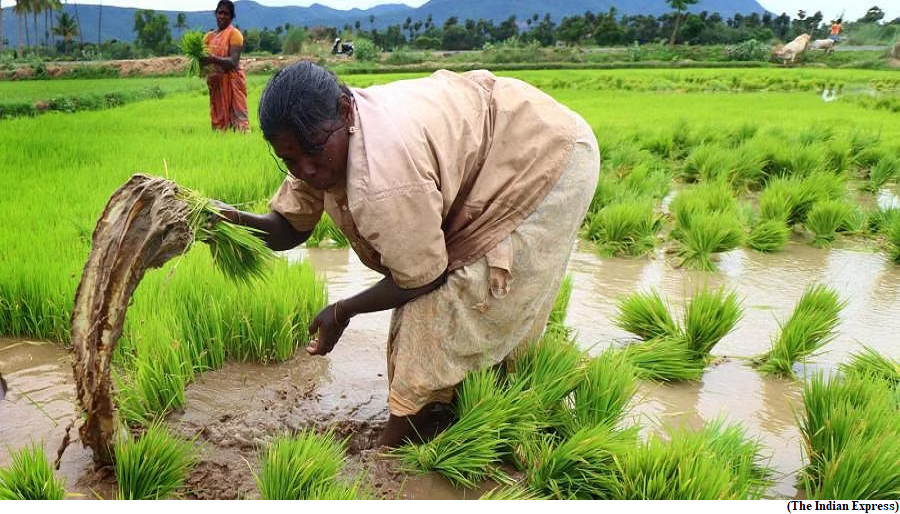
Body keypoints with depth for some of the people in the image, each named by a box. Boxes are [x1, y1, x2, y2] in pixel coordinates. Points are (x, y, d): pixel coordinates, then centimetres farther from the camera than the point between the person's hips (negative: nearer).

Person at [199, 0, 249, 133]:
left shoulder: (234, 34, -5)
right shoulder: (209, 36, 13)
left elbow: (233, 62, -16)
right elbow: (204, 58, 11)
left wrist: (213, 59, -30)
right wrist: (201, 60, -13)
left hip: (232, 81, -6)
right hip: (215, 84, 6)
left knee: (236, 115, -11)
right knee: (219, 118, 8)